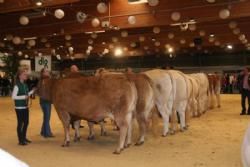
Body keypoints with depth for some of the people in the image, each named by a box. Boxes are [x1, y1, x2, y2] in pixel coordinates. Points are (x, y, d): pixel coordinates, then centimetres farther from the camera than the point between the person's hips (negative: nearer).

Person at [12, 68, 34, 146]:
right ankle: (20, 140, 8)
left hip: (25, 107, 8)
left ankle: (24, 137, 29)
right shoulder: (17, 85, -14)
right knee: (20, 123, -1)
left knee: (26, 122, 14)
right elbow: (13, 97, -19)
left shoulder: (25, 85, 9)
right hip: (19, 108, -8)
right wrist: (23, 97, -24)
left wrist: (32, 91, 6)